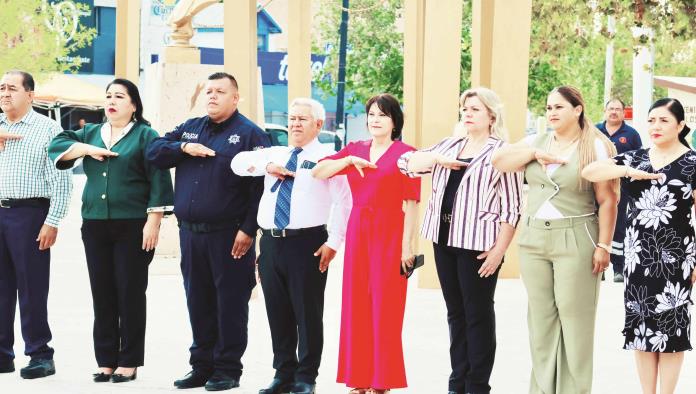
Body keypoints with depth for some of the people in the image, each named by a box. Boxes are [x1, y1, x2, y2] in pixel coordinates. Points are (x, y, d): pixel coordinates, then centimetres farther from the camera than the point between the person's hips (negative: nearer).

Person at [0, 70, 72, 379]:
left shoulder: (47, 128, -1)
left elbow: (61, 180, -6)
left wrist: (52, 222, -13)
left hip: (28, 214, -5)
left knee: (31, 287, -3)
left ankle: (40, 356, 4)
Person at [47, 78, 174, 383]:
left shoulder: (144, 135, 1)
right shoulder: (91, 133, 16)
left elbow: (158, 180, -6)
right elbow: (56, 146, 7)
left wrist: (153, 221, -14)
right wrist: (88, 150, -8)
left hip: (133, 226, -5)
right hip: (95, 225, 5)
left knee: (130, 293, -2)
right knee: (102, 293, 5)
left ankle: (129, 362, 4)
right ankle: (106, 360, 11)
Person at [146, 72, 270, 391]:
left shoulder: (250, 134, -3)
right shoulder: (190, 128, 16)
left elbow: (261, 186, -10)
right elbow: (153, 152, 12)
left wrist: (248, 230, -15)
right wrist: (183, 148, -6)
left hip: (229, 237, -6)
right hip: (190, 233, 6)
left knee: (230, 302, 1)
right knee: (198, 303, 11)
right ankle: (202, 365, 20)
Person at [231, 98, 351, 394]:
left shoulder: (327, 157, 0)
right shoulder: (275, 154, 17)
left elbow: (343, 202, -6)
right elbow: (239, 162, 12)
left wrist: (333, 243, -12)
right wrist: (267, 166, -5)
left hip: (307, 244, -5)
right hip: (271, 243, 5)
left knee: (308, 314, 0)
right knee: (278, 313, 10)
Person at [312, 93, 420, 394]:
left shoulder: (405, 153, -4)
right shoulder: (354, 150, 11)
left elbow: (411, 203, -7)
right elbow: (317, 172, 3)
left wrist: (407, 245, -12)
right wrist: (349, 160, -11)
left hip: (389, 233, -5)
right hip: (357, 231, 5)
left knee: (384, 307, -2)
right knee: (356, 305, 4)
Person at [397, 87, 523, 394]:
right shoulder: (448, 145, 14)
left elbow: (512, 208, -7)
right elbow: (407, 163, 12)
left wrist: (499, 249, -14)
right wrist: (436, 159, -6)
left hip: (478, 246, -6)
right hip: (444, 241, 6)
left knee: (478, 314, 0)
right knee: (455, 312, 12)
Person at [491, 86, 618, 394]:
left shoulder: (595, 147, -3)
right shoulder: (537, 142, 11)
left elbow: (607, 201, -6)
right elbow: (498, 161, 3)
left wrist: (604, 245, -12)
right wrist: (535, 153, -9)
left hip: (575, 240, -5)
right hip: (533, 238, 5)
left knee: (574, 318, -3)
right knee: (540, 317, 9)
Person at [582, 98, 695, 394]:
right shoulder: (634, 159, 8)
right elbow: (589, 172, -2)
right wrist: (629, 171, -17)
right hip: (637, 255, 4)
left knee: (670, 329, 1)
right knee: (641, 327, 8)